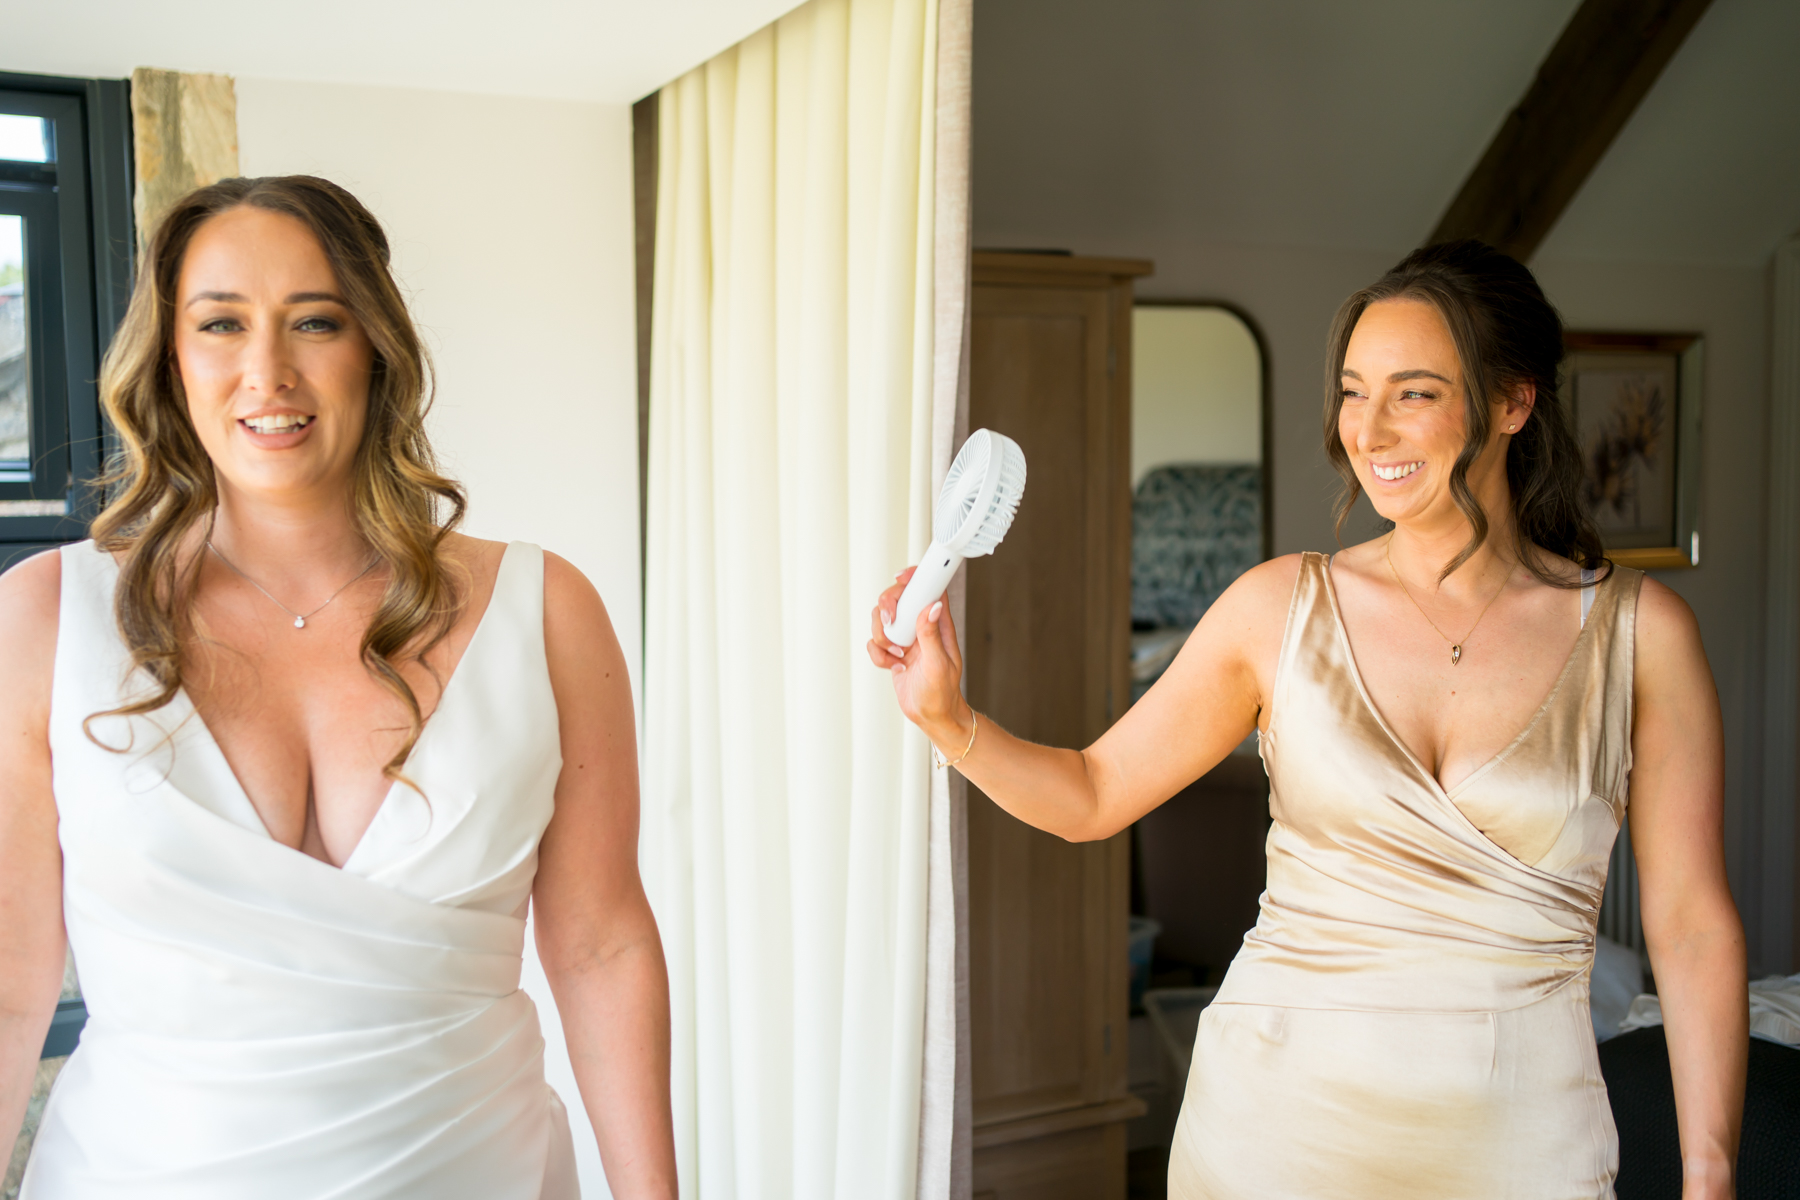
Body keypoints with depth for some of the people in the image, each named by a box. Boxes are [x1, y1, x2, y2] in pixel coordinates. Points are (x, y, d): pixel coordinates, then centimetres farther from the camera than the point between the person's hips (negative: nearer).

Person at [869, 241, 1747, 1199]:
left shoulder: (1637, 632, -5)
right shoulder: (1281, 607, -4)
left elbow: (1691, 923, -1)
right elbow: (1092, 794, 2)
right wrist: (946, 718, -14)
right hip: (1275, 1117, 1)